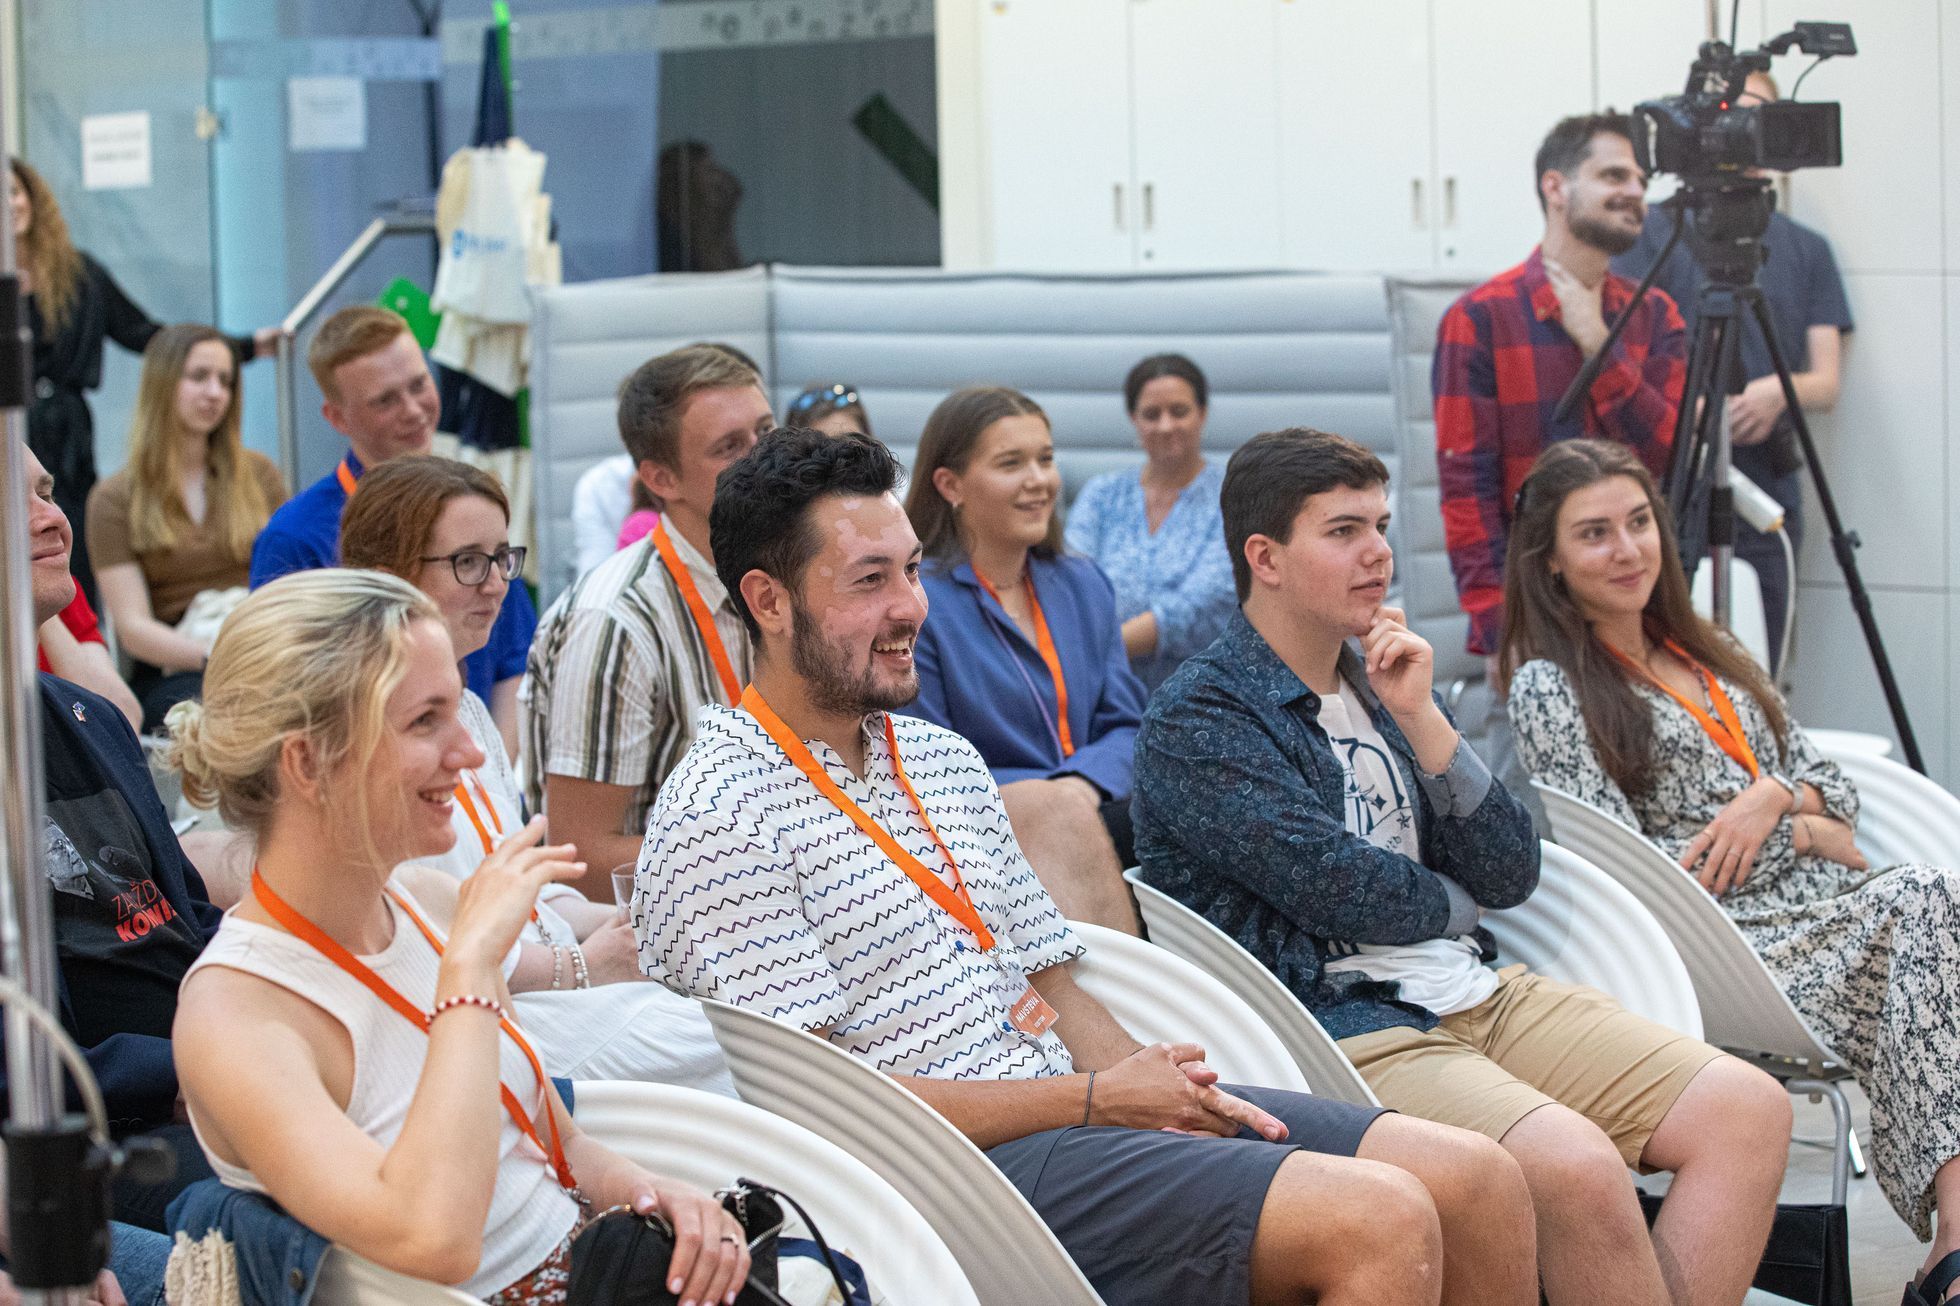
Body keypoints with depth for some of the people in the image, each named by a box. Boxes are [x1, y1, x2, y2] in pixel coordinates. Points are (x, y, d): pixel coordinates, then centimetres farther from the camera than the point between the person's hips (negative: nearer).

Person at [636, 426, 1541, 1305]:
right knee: (1379, 1220, -24)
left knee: (1476, 1182, -5)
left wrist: (1158, 1092, -3)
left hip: (1071, 1103, 8)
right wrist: (1095, 1100, -13)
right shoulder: (718, 819, -8)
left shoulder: (947, 762, 19)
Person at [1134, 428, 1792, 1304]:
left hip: (1476, 995, 8)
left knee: (1749, 1111, -9)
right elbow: (1336, 887, -14)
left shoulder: (1379, 680, 17)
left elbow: (1510, 875, 9)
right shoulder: (1196, 722, -6)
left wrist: (1421, 720, -3)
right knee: (1576, 1164, -33)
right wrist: (1455, 903, 6)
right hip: (1339, 1026, -8)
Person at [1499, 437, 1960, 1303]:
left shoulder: (1706, 654, 23)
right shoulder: (1548, 686, 1)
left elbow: (1833, 789, 21)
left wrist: (1776, 794, -4)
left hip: (1817, 907, 7)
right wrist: (1803, 836, -6)